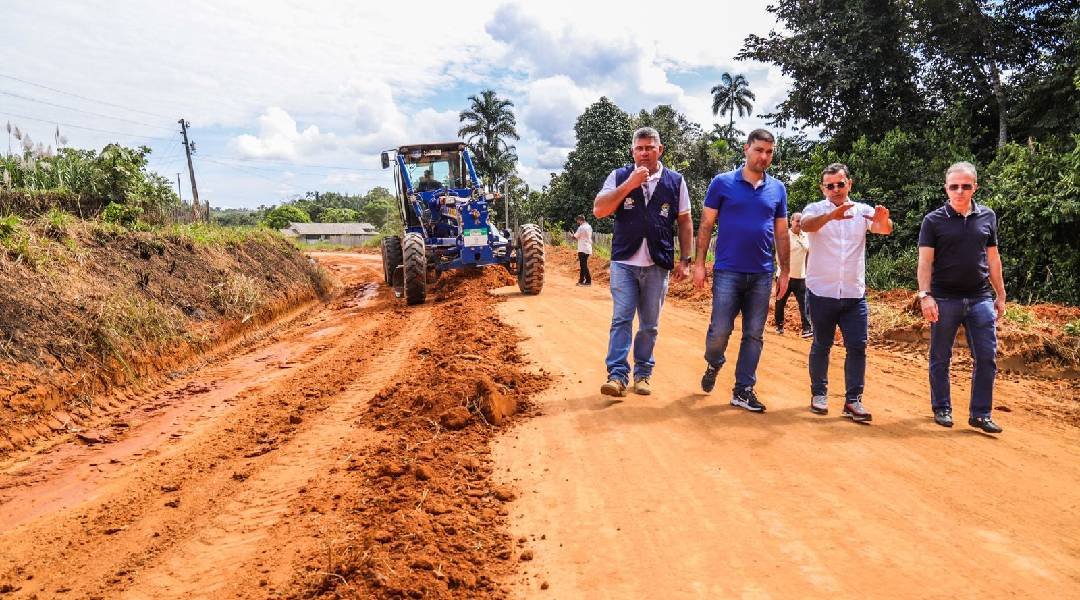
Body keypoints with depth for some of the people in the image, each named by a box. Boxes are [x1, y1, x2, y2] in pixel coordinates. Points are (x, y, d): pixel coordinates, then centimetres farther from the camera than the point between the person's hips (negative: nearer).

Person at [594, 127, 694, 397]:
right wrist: (629, 184, -14)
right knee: (621, 319, -7)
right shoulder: (619, 177, 4)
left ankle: (642, 373, 19)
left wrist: (685, 260, 4)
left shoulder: (675, 181, 6)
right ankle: (617, 375, -5)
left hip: (658, 264, 1)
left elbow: (685, 222, 9)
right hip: (624, 262, -1)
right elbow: (599, 210, -6)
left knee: (650, 324, 8)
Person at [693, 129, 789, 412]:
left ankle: (743, 390, 15)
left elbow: (782, 233, 12)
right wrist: (699, 264, -5)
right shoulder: (722, 183, 0)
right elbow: (706, 225, 1)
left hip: (762, 274, 3)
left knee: (754, 335, 5)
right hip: (728, 271, -3)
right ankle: (713, 365, 28)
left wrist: (785, 271, 9)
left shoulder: (777, 189, 9)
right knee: (720, 330, -4)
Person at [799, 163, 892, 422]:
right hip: (821, 292, -2)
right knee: (821, 345, 8)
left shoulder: (863, 211, 5)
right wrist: (831, 215, -46)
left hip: (854, 293, 2)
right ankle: (819, 394, 22)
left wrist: (884, 221, -38)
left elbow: (884, 229, -13)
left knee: (857, 347, -1)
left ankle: (853, 400, 5)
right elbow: (807, 225, -25)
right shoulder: (815, 209, -2)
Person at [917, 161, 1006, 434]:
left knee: (987, 357, 1)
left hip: (980, 299, 3)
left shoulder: (987, 217, 8)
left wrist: (1000, 295, 13)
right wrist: (925, 295, -16)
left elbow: (993, 259, 13)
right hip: (945, 299, -3)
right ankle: (942, 409, 20)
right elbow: (925, 261, -6)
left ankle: (980, 414, 11)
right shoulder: (933, 220, -2)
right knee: (940, 358, 6)